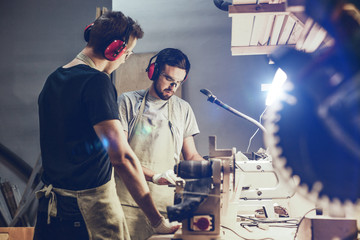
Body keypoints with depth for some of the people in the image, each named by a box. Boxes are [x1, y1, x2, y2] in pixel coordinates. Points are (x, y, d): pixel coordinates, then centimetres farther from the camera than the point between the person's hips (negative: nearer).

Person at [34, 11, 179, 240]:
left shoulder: (54, 78, 10)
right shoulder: (97, 82, -17)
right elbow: (121, 156, -23)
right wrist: (158, 221, -20)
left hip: (51, 202, 8)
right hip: (90, 204, -8)